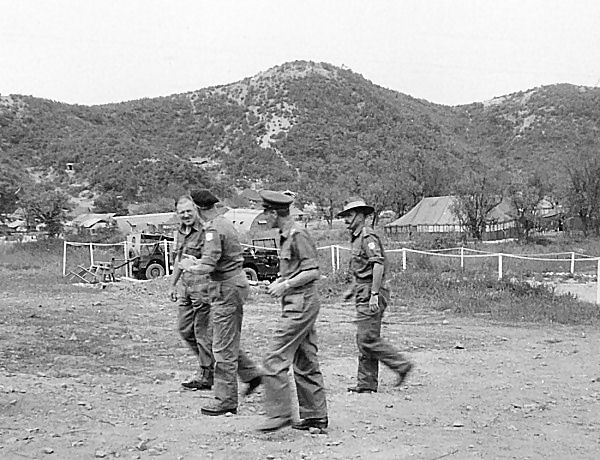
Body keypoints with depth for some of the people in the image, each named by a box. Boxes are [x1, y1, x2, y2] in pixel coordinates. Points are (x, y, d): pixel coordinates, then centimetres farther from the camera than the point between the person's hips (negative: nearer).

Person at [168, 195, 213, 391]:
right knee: (184, 329, 14)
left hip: (203, 284, -9)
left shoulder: (205, 231, -13)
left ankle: (205, 376, 10)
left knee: (202, 331, -1)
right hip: (185, 285, 9)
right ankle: (208, 362, 29)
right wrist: (173, 285, 26)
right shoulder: (180, 232, 13)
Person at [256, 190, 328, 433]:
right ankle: (316, 415, 18)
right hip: (297, 305, 10)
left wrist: (285, 285, -16)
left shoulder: (298, 235, -15)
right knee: (305, 363, 12)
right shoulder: (285, 236, 15)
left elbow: (313, 272, -19)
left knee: (275, 360, -10)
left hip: (301, 304, -10)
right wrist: (279, 281, 10)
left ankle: (279, 413, -4)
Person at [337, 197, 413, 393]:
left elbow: (378, 265, -22)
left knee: (368, 339, -11)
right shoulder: (357, 237, 19)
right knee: (364, 339, 10)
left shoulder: (367, 236, -13)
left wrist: (374, 294, -26)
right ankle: (366, 383, 14)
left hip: (371, 294, -10)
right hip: (364, 294, 10)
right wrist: (352, 289, 23)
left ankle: (401, 365, -1)